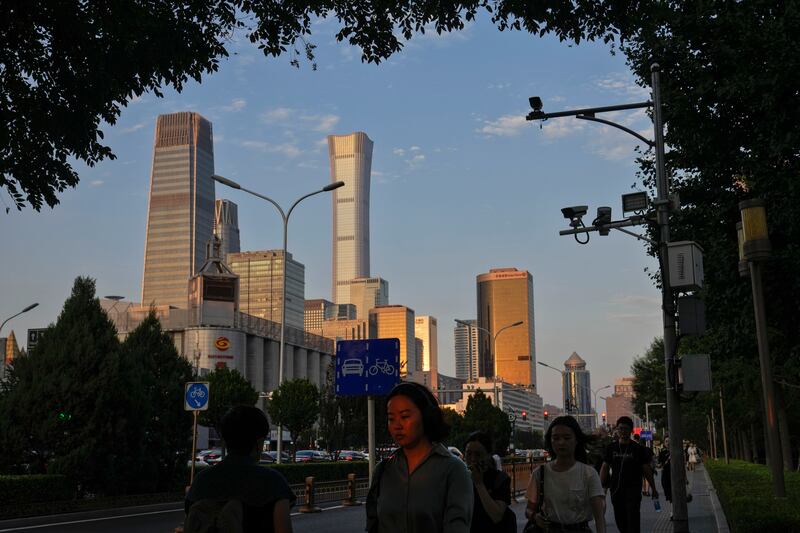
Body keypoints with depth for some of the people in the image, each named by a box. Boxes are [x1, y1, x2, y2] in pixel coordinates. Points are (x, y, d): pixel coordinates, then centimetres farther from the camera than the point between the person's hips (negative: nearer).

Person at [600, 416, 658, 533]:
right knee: (620, 520, 10)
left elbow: (647, 470, 3)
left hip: (633, 489, -3)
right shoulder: (611, 448, 6)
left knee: (633, 520, -11)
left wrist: (653, 489, 5)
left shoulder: (638, 449, -1)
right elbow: (605, 468, 8)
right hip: (616, 490, 4)